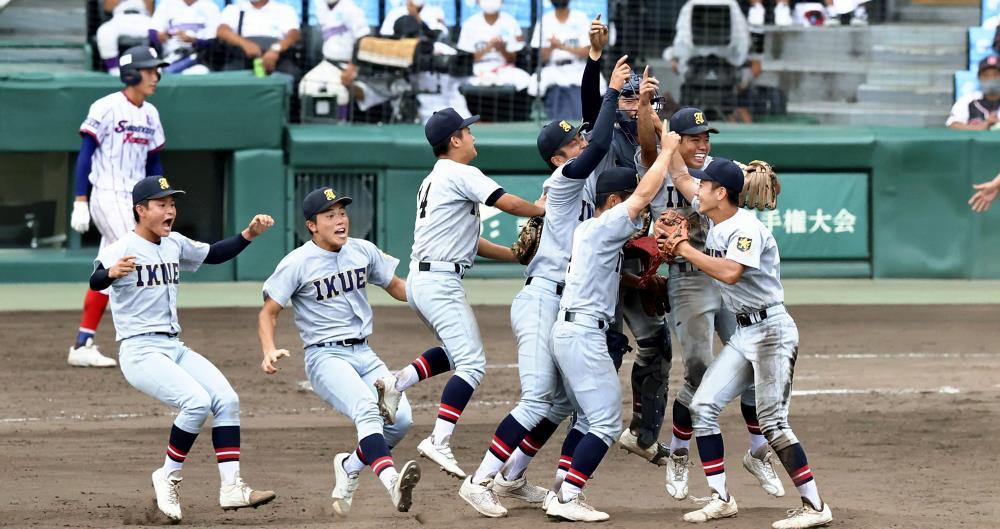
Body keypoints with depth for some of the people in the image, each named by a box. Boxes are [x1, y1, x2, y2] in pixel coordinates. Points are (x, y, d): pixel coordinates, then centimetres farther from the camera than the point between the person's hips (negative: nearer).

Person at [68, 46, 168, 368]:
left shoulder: (150, 115, 13)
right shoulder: (106, 108, -10)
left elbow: (154, 163, 19)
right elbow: (85, 154, -11)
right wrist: (80, 202, -16)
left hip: (135, 202, 8)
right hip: (108, 198, -8)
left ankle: (82, 347, 11)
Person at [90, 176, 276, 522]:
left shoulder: (175, 245, 11)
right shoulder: (121, 250, -13)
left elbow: (215, 254, 24)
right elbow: (96, 282, -30)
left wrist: (249, 234, 8)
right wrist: (111, 272, -54)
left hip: (175, 348, 8)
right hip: (140, 351, -8)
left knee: (227, 400, -8)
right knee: (197, 402, -25)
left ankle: (231, 488, -9)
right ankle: (168, 479, -7)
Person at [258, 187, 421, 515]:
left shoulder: (363, 251, 8)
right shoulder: (297, 263, -6)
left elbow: (396, 286, 20)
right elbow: (268, 313, -2)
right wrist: (269, 351, -20)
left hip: (364, 354, 6)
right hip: (325, 356, -6)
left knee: (401, 418, -14)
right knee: (368, 410, -32)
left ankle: (350, 466, 11)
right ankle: (391, 481, -51)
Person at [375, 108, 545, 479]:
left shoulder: (433, 181, 21)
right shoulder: (460, 175, -8)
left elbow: (469, 242, 22)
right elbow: (508, 203, -17)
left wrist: (518, 255, 18)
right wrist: (543, 210, 1)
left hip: (419, 281, 10)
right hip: (440, 282, -10)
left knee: (457, 350, 24)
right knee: (472, 363, -12)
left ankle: (396, 383, 9)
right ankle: (439, 442, -21)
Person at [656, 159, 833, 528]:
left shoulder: (746, 228, -17)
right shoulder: (714, 219, 8)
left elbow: (730, 272, -33)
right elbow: (680, 177, 21)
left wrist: (686, 250, -23)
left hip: (771, 330, -9)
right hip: (743, 334, 9)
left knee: (772, 422, -13)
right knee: (703, 406, 2)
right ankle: (721, 499, 6)